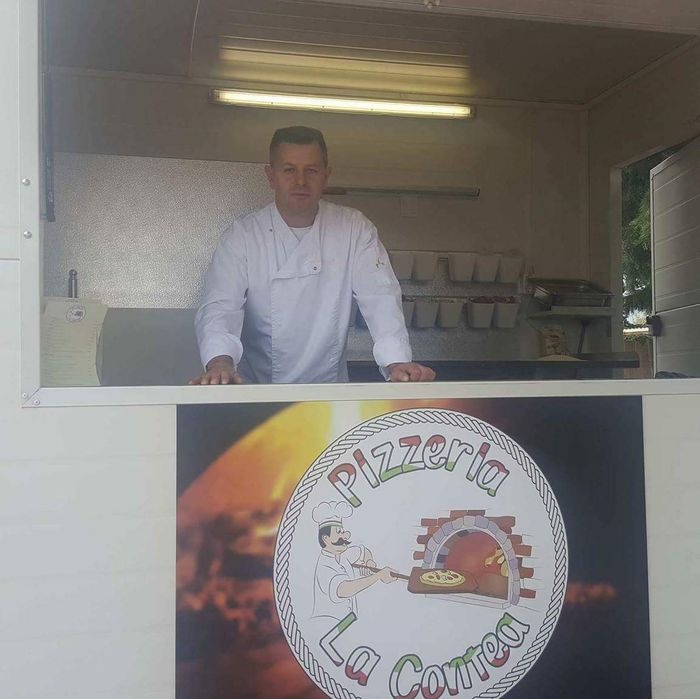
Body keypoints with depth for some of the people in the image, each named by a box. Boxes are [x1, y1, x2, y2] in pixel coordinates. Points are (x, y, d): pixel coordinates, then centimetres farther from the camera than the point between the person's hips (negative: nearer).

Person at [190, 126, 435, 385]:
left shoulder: (355, 229, 4)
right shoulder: (241, 236, 0)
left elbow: (379, 296, -4)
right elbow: (220, 305, -10)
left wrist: (397, 362, -21)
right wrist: (220, 363, -32)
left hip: (330, 386, 1)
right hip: (259, 390, -1)